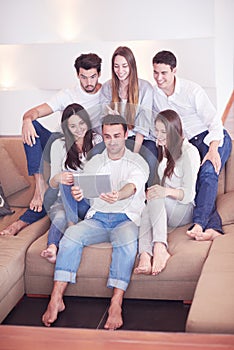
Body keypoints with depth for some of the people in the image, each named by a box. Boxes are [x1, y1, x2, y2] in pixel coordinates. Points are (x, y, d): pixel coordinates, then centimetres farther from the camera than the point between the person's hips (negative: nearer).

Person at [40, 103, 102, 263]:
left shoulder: (97, 140, 6)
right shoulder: (59, 145, 8)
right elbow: (52, 183, 4)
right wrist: (58, 178, -22)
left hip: (92, 198, -1)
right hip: (65, 198, 1)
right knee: (61, 217, -35)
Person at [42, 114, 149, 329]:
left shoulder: (138, 162, 3)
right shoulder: (94, 163, 16)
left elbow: (133, 185, -19)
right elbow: (83, 189, 5)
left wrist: (118, 195, -43)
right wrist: (76, 193, -22)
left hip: (126, 217, -3)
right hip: (97, 218, 3)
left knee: (127, 239, -36)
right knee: (71, 234, -26)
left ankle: (116, 305, -36)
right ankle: (56, 299, -27)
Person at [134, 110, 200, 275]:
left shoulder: (189, 152, -6)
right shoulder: (162, 149, 15)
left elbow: (189, 194, -13)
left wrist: (167, 191, -32)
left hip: (185, 210, -5)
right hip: (163, 207, 5)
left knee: (154, 199, -34)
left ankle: (159, 248, -52)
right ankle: (145, 254, -52)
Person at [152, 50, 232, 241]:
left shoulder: (192, 90, -12)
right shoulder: (154, 94, 4)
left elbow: (214, 121, -13)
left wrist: (213, 150, -27)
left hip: (215, 139, -5)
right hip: (190, 144, 5)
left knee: (208, 172, -31)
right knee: (194, 181, -20)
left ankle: (198, 224, -42)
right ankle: (213, 227, -30)